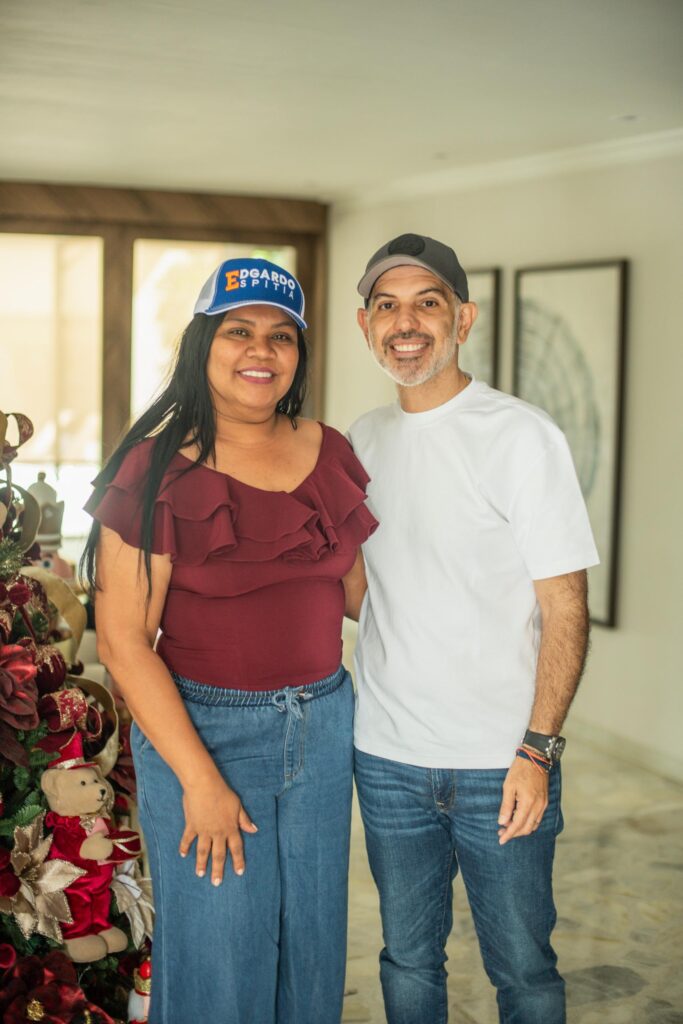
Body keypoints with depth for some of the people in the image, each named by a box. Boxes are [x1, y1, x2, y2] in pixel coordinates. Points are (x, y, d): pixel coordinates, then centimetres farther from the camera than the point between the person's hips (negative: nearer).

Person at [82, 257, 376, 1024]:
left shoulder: (329, 452, 3)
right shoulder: (159, 469, -12)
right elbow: (123, 641, -14)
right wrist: (200, 780, -15)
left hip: (322, 723, 5)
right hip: (202, 727, -4)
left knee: (312, 946, 16)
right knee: (220, 961, 6)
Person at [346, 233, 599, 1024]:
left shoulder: (522, 437, -10)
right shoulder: (363, 440, 7)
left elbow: (564, 607, -10)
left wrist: (538, 748, -15)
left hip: (500, 761, -4)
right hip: (386, 756, 5)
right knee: (408, 957, 17)